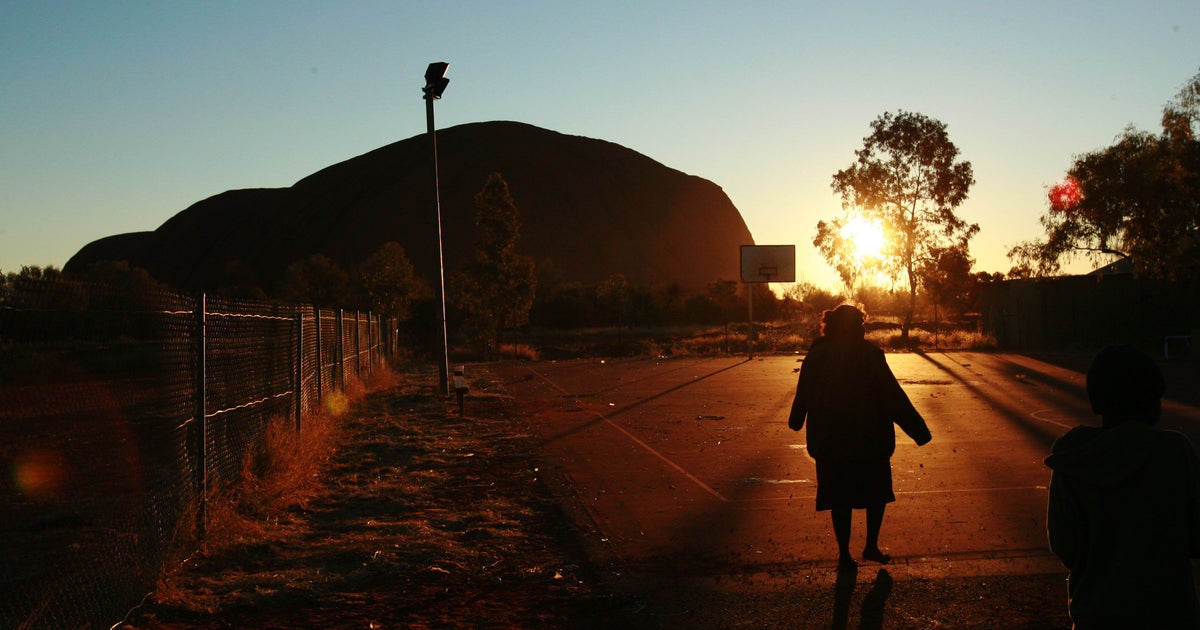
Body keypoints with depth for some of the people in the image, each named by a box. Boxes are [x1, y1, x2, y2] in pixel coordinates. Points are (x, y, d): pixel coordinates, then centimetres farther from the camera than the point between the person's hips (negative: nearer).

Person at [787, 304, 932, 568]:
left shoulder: (816, 355, -2)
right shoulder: (868, 354, -12)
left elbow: (803, 395, 10)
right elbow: (893, 396, -16)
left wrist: (796, 421, 29)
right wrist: (918, 429, -13)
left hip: (829, 442, 3)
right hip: (871, 439, -3)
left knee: (840, 499, 12)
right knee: (878, 492, 18)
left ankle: (844, 554, 16)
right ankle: (871, 546, 17)